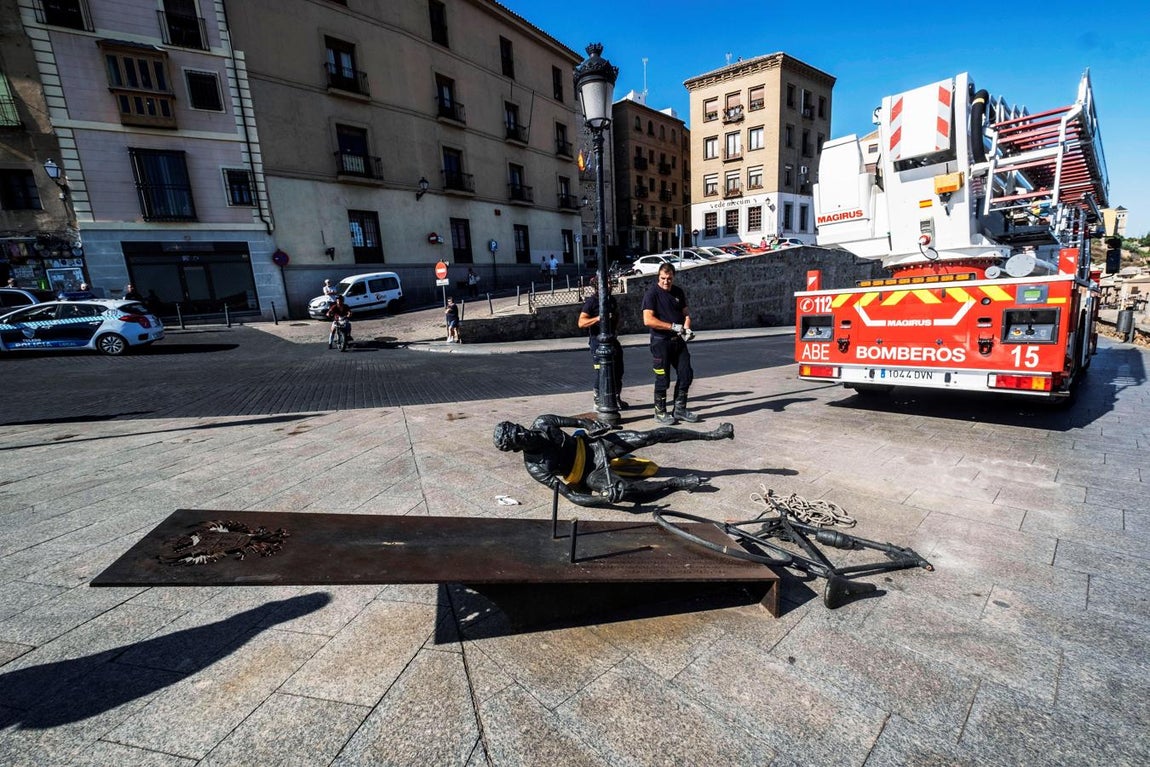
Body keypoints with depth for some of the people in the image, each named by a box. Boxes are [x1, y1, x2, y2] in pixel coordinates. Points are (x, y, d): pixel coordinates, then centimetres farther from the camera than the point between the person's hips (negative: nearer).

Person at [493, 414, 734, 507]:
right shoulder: (535, 467, -23)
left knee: (650, 436, -9)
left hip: (594, 445, 4)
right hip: (590, 473, -4)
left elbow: (570, 421, 6)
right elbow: (567, 493, -26)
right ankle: (677, 483, -16)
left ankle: (710, 434, -1)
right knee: (619, 490, -34)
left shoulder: (542, 423, -12)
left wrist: (589, 424, -10)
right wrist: (603, 499, -35)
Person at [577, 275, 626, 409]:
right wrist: (598, 318, -34)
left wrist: (615, 327, 15)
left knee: (618, 371, 13)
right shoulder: (591, 301, -12)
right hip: (598, 341, -7)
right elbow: (581, 323, -23)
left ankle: (616, 399, 28)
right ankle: (598, 402, 9)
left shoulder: (611, 299, 10)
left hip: (612, 339, 7)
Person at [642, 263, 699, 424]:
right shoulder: (651, 294, -9)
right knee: (663, 379, 0)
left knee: (686, 375, 8)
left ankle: (680, 409, 22)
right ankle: (660, 411, 16)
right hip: (661, 342, -6)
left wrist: (686, 329, -5)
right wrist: (674, 326, -19)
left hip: (679, 341, 6)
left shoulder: (679, 292, 11)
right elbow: (648, 320, -19)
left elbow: (685, 313, 17)